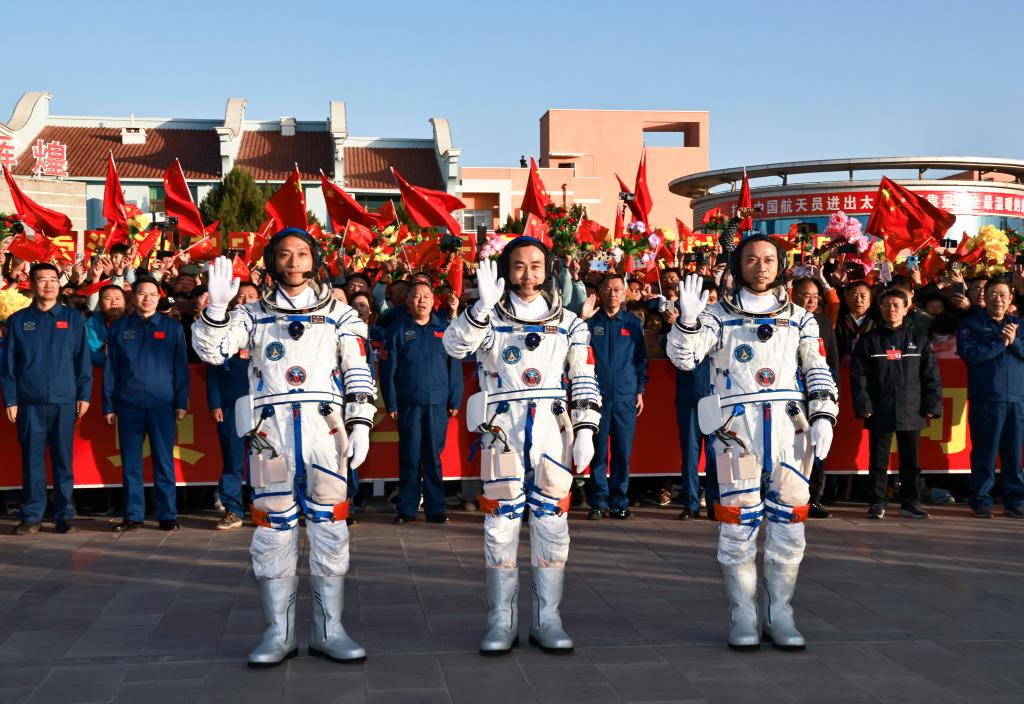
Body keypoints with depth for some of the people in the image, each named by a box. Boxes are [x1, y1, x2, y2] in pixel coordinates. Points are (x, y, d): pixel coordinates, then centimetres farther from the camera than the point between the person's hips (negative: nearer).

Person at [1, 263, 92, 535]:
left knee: (63, 460, 3)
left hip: (64, 402, 0)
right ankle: (31, 516, 10)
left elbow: (83, 360, 5)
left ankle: (64, 515, 10)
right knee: (32, 460, 3)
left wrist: (84, 395, -1)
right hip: (29, 403, 0)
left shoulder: (73, 318, 7)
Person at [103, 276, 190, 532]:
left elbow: (181, 367, 5)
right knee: (130, 465, 5)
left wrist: (181, 403, -3)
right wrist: (108, 406, 4)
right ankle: (133, 516, 13)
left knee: (164, 463, 2)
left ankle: (167, 515, 8)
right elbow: (110, 369, 9)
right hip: (129, 407, 1)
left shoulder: (172, 327, 6)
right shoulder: (120, 328, 9)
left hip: (162, 406, -1)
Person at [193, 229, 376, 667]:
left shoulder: (339, 314, 12)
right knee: (274, 528, 2)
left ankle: (328, 630, 10)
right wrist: (217, 307, -13)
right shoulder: (254, 315, 14)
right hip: (270, 428, 1)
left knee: (329, 527, 1)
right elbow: (211, 351, 2)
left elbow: (359, 373, 7)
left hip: (325, 426, 0)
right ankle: (279, 632, 11)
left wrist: (360, 424, -4)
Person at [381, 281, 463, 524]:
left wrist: (455, 401, 1)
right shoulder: (398, 330, 4)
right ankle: (407, 510, 10)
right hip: (408, 404, -1)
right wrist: (391, 404, -4)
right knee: (409, 458, 3)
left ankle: (435, 509, 12)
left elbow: (455, 368, 7)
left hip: (438, 404, 1)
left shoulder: (444, 330, 8)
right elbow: (387, 369, 2)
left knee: (434, 458, 5)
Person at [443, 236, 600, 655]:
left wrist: (585, 430, -1)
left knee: (551, 523, 4)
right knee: (501, 523, 1)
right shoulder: (488, 317, 6)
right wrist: (483, 306, -26)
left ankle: (547, 620, 12)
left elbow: (584, 381, 8)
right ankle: (502, 621, 10)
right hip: (503, 428, -1)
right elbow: (455, 345, -13)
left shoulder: (568, 323, 11)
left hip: (553, 428, 2)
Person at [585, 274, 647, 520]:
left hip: (626, 396, 1)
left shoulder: (634, 323, 10)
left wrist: (640, 391, 7)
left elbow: (641, 359, 13)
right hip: (597, 395, -1)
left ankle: (619, 502, 12)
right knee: (598, 452, 1)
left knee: (623, 452, 3)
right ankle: (599, 503, 9)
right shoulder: (590, 322, 5)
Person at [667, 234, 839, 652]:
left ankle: (780, 617, 14)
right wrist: (688, 319, -22)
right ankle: (743, 619, 7)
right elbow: (683, 356, -5)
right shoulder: (719, 315, 7)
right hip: (737, 427, -2)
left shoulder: (800, 319, 14)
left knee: (788, 522, 4)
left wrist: (823, 416, -4)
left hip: (791, 427, 3)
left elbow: (818, 372, 10)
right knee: (739, 524, -2)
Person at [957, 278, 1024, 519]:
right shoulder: (971, 325, 6)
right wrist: (1000, 343, -8)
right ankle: (981, 501, 7)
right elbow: (969, 354, -10)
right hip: (985, 400, -3)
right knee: (984, 454, -1)